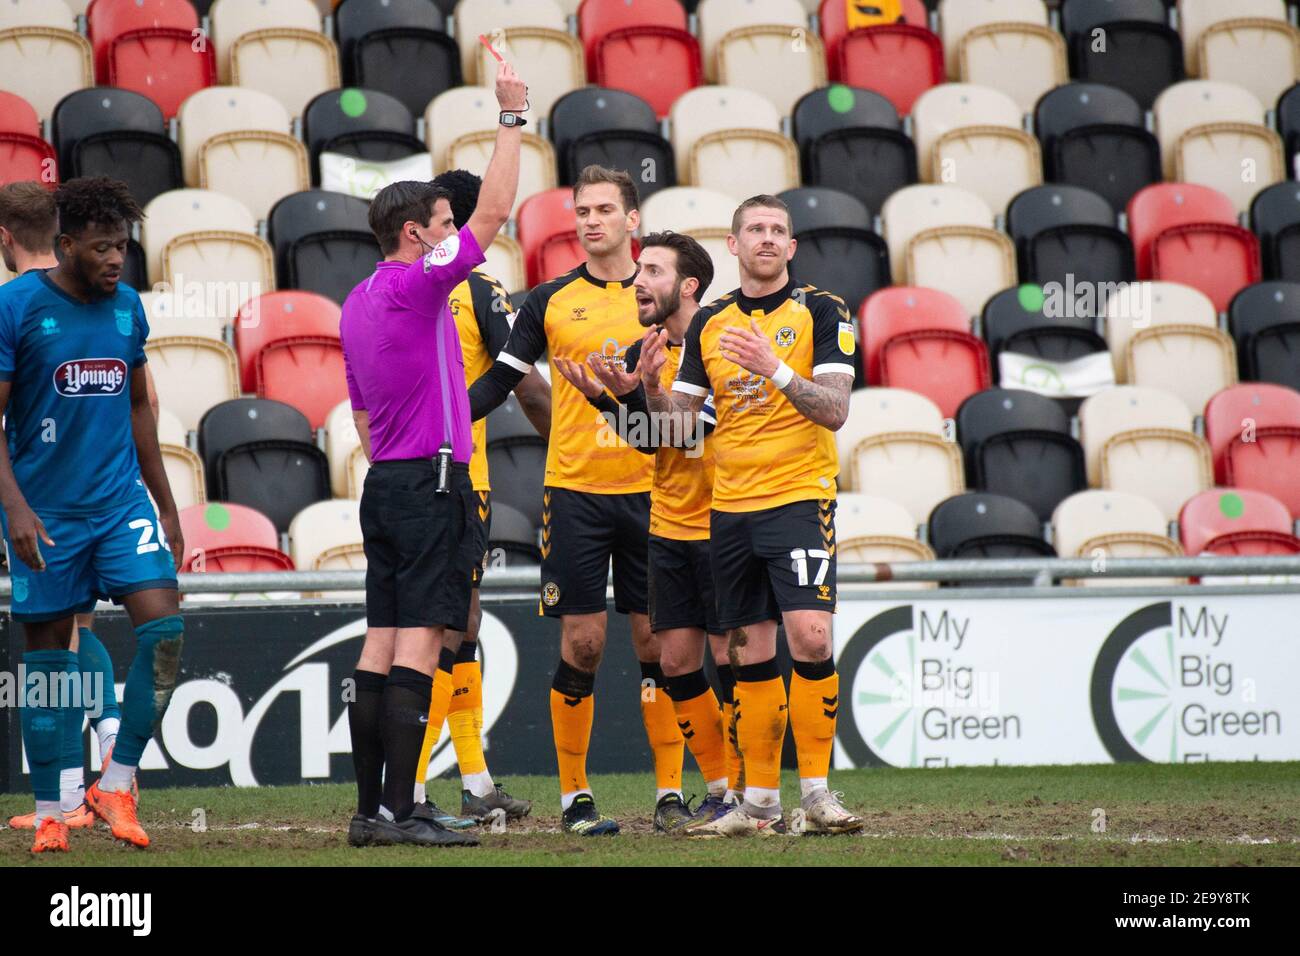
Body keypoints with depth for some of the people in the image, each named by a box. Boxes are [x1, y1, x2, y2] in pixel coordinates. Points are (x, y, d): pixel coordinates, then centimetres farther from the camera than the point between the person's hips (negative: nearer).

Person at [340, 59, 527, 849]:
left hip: (385, 484, 9)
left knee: (383, 643, 7)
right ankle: (402, 809, -15)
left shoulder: (358, 303, 16)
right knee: (421, 641, -11)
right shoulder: (416, 286, -11)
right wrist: (512, 116, -6)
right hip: (430, 481, -9)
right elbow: (496, 210, -13)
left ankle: (371, 808, 6)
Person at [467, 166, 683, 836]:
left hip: (650, 490, 1)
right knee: (581, 643, -2)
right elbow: (498, 383, 5)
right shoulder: (549, 302, 5)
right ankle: (574, 797, 6)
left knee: (656, 640, 1)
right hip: (574, 490, -1)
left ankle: (670, 791, 8)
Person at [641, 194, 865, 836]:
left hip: (799, 496, -4)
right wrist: (652, 388, -8)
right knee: (751, 655, 6)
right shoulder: (709, 322, 11)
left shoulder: (821, 312, -2)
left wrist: (776, 371, -24)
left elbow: (834, 410, -11)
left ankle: (816, 791, -9)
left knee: (810, 638, -17)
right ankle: (760, 803, 12)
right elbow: (679, 419, 12)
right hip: (729, 506, 4)